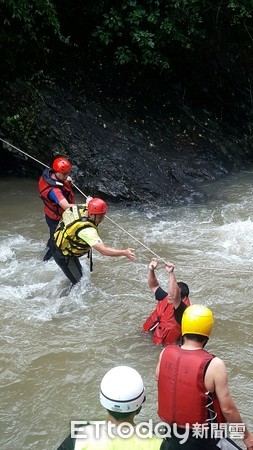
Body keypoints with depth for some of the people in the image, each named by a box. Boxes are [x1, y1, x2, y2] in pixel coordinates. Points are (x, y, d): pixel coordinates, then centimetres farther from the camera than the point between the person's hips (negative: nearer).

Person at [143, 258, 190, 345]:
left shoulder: (182, 310, -23)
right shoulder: (165, 298, 0)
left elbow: (175, 295, -43)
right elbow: (154, 286, 8)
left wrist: (171, 273, -51)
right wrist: (151, 270, -10)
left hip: (165, 344, -7)